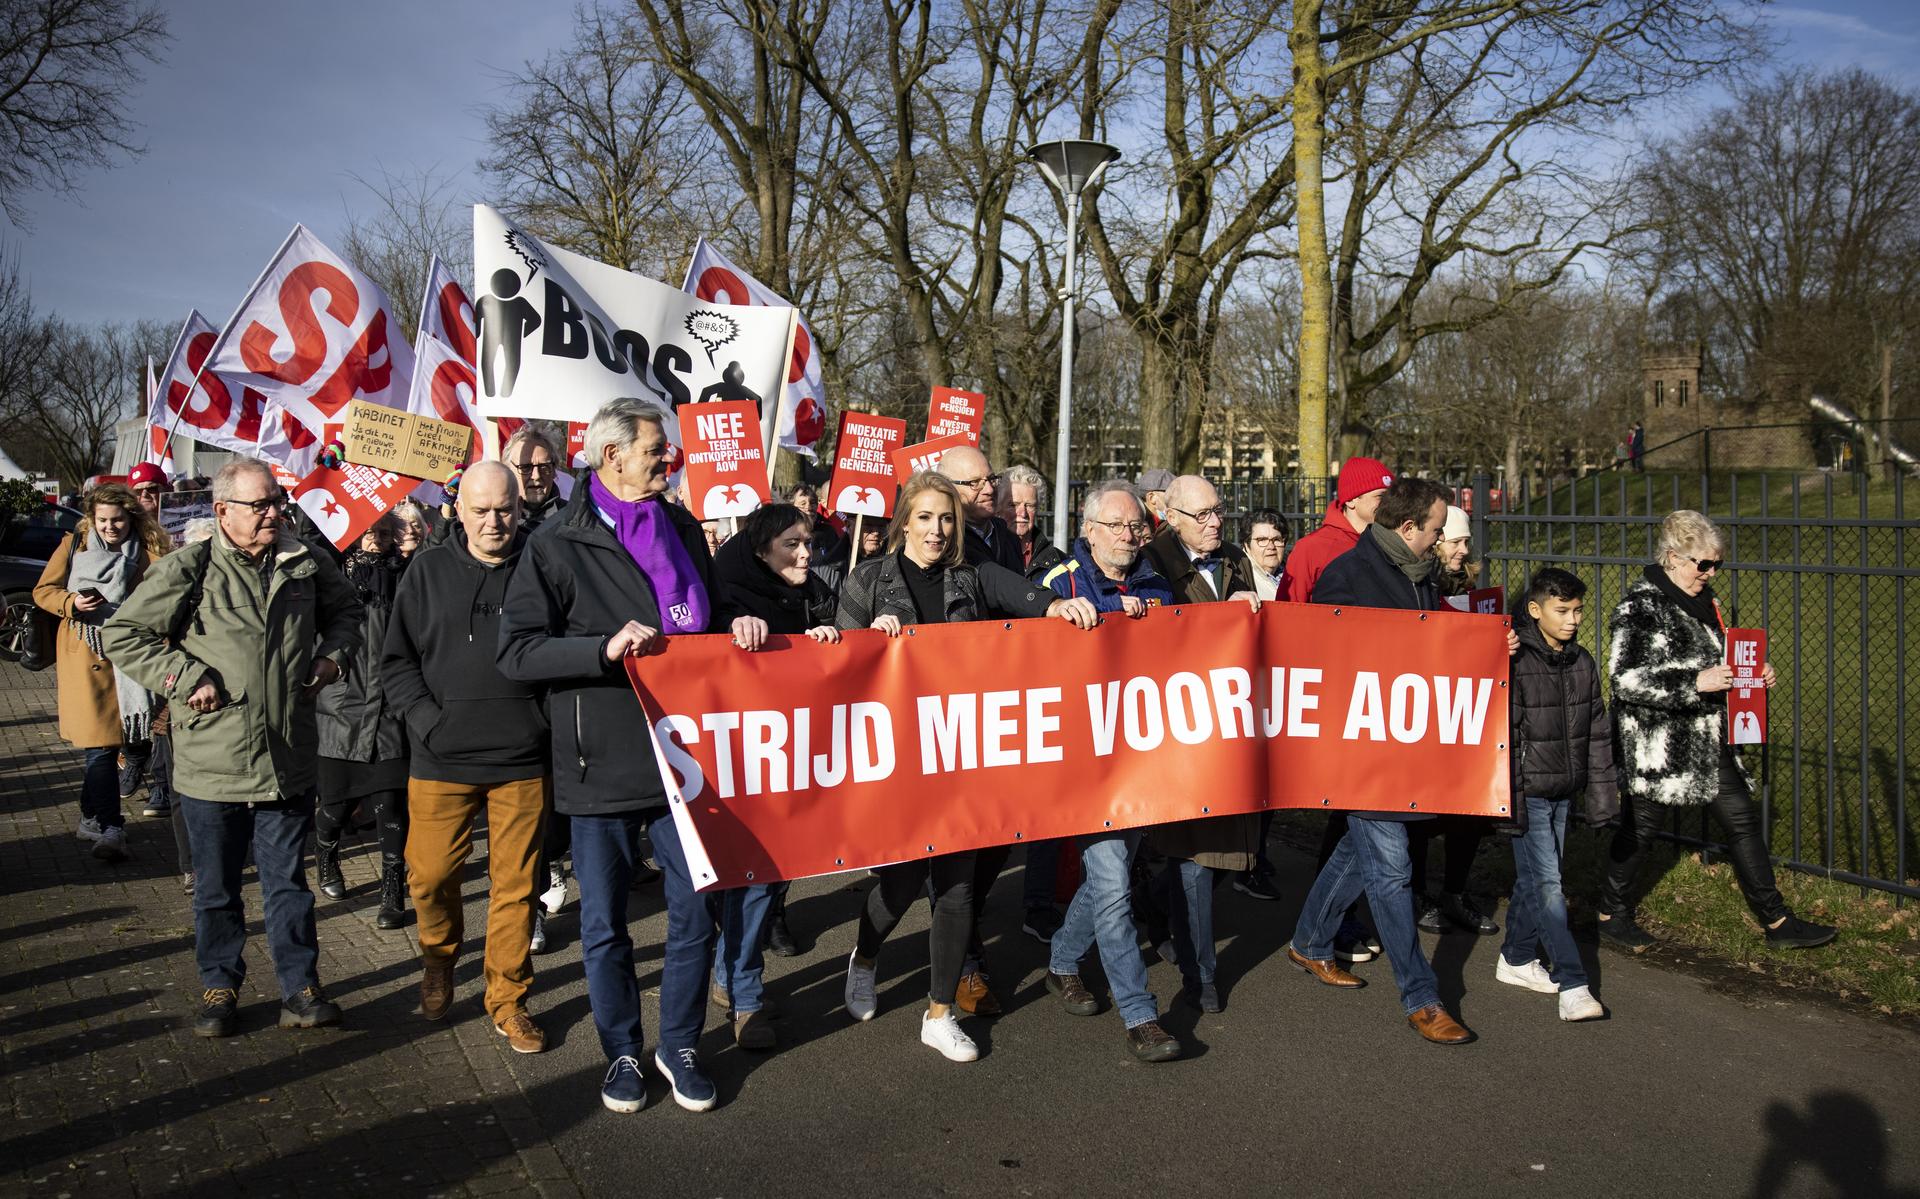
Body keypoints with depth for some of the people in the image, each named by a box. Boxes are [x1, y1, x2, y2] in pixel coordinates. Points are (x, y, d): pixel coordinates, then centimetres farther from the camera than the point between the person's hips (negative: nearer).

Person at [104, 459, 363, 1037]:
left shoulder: (306, 563, 4)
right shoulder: (188, 570, -7)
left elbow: (346, 611, 23)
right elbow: (123, 635, -3)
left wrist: (333, 654, 6)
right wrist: (186, 680, -12)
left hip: (288, 761, 2)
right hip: (212, 765, -2)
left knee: (287, 882, 11)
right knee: (216, 887, 13)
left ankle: (300, 989, 20)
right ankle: (219, 987, 30)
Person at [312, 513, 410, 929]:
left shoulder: (402, 576, 7)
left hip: (389, 711, 0)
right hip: (343, 705, 0)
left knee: (390, 802, -3)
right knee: (337, 800, 9)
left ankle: (394, 891, 6)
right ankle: (325, 862, 41)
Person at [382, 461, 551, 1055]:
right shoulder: (428, 571, 5)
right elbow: (396, 659, 7)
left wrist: (551, 718, -5)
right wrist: (428, 720, -5)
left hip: (521, 760, -1)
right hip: (441, 760, 1)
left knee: (516, 884, 5)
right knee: (430, 877, 7)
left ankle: (508, 999, 21)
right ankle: (439, 956, 38)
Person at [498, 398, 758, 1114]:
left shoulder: (682, 530, 11)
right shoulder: (558, 546, -5)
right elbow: (517, 653, -11)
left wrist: (739, 627, 2)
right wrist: (605, 649, -23)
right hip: (601, 767, -3)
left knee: (696, 913, 7)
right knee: (604, 925, 9)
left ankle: (679, 1046, 26)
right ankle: (622, 1052, 28)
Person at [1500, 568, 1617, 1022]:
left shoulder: (1583, 663, 6)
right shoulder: (1516, 662, -15)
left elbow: (1598, 734, 12)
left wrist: (1602, 795, 10)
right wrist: (1506, 800, -16)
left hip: (1563, 792, 7)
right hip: (1528, 792, -6)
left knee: (1535, 879, 15)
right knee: (1546, 884, -6)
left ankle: (1516, 958, 30)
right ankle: (1572, 986, -5)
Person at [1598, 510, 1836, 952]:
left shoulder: (1703, 599, 10)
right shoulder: (1639, 606, -16)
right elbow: (1625, 679, -23)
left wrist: (1754, 674, 6)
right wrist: (1696, 683, -27)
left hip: (1709, 741, 8)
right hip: (1657, 744, -8)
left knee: (1743, 820, 8)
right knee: (1641, 827, 5)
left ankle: (1777, 922, 18)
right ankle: (1611, 913, 22)